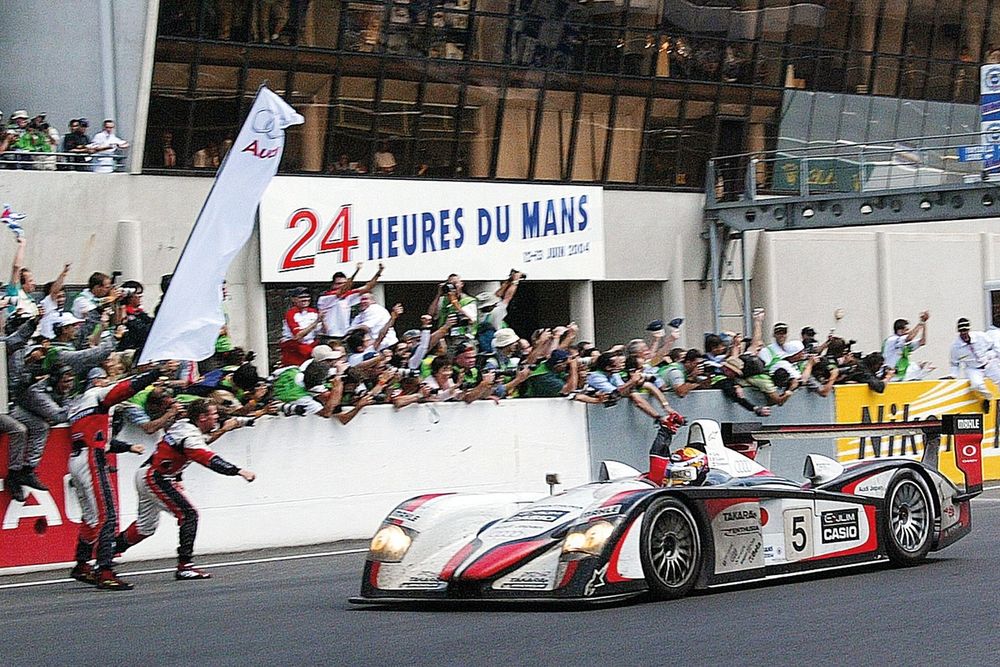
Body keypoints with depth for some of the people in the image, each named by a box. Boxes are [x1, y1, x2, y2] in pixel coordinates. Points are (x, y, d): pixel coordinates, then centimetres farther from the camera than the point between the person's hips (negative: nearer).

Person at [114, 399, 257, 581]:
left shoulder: (185, 424, 6)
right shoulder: (189, 435, -21)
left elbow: (201, 441, 27)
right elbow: (211, 461, -34)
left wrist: (223, 430, 17)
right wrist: (240, 471, -39)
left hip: (145, 476, 10)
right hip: (155, 479, -10)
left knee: (146, 526, 21)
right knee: (188, 515, -14)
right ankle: (184, 567, -16)